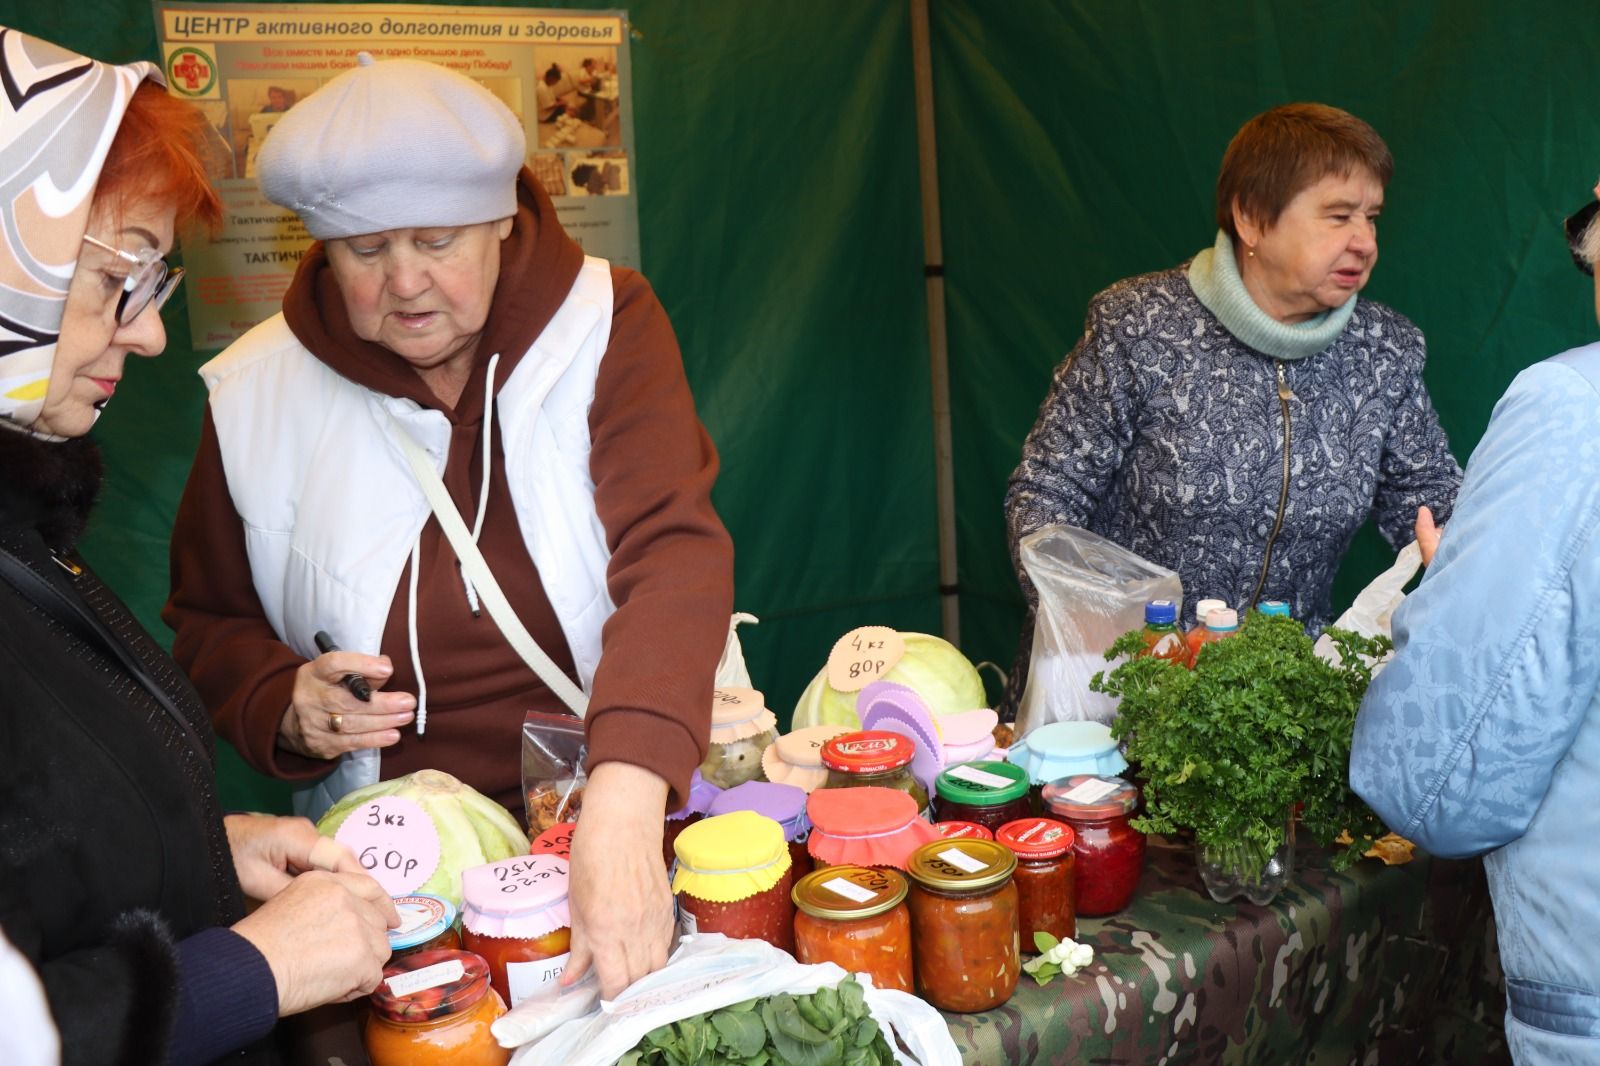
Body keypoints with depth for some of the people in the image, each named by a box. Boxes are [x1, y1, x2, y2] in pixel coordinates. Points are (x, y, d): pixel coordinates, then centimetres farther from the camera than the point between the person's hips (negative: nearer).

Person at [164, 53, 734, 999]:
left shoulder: (605, 326, -7)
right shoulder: (258, 395, 0)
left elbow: (673, 550, -21)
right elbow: (210, 627, 13)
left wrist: (625, 800, -37)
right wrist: (285, 705, -11)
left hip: (624, 815, -1)